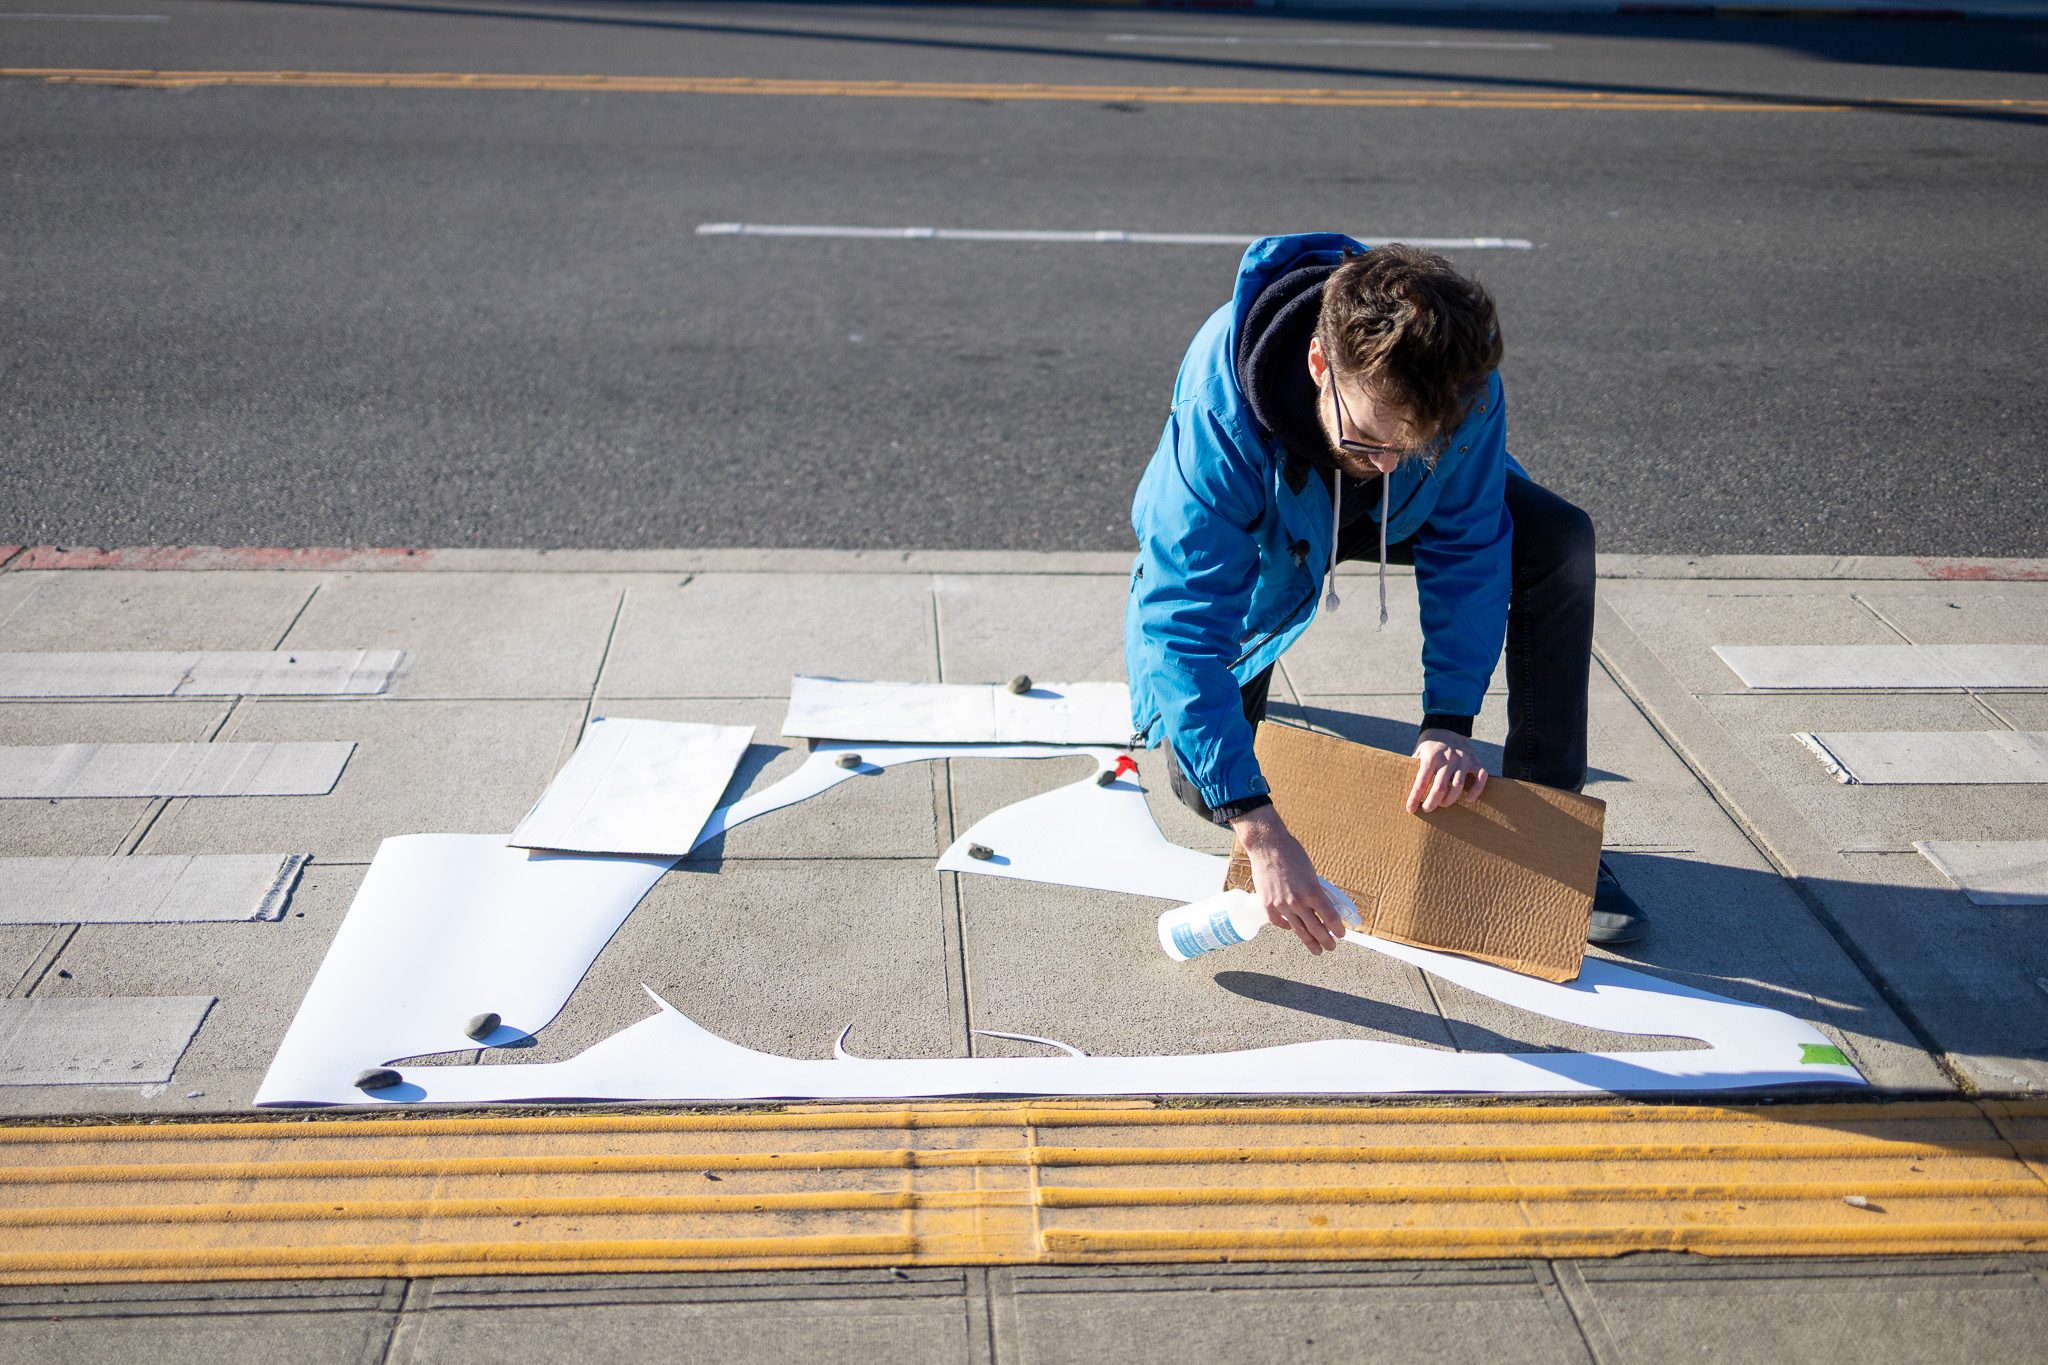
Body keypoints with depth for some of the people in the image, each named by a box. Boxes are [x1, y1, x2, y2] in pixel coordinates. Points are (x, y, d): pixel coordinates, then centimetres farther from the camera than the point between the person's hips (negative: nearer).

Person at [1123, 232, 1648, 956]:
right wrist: (1262, 832, -52)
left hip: (1392, 515, 3)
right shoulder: (1219, 407, -44)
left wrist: (1449, 721, -32)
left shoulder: (1462, 382, -36)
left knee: (1559, 542, -21)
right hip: (1258, 529, -2)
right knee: (1205, 783, -11)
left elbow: (1467, 545, -22)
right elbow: (1184, 621, -45)